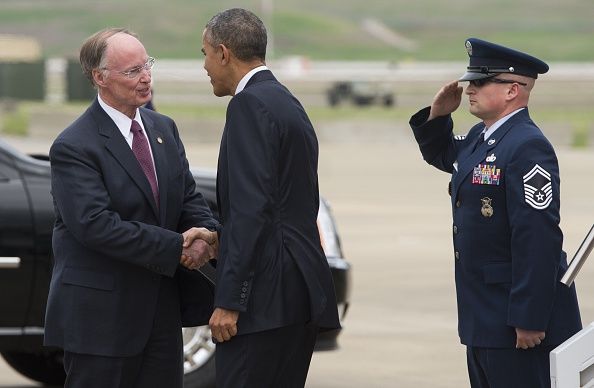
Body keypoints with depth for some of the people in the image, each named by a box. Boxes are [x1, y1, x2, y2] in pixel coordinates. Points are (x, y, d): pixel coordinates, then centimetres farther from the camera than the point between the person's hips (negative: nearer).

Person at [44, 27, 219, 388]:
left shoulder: (164, 128, 11)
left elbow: (188, 197, 11)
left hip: (162, 307, 7)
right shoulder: (74, 147, -14)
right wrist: (176, 247, -23)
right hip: (100, 314, -7)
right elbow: (95, 224, -23)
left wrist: (209, 233, -13)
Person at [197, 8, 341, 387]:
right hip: (301, 291, 10)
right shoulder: (289, 104, 20)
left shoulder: (250, 104, -10)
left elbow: (252, 209, -18)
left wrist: (229, 301, -19)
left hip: (268, 295, -10)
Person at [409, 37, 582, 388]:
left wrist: (529, 319, -26)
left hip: (516, 316, -10)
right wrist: (437, 116, 12)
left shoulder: (527, 147, -21)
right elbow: (441, 155, 34)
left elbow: (539, 240, -25)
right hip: (483, 313, 10)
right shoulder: (480, 138, 10)